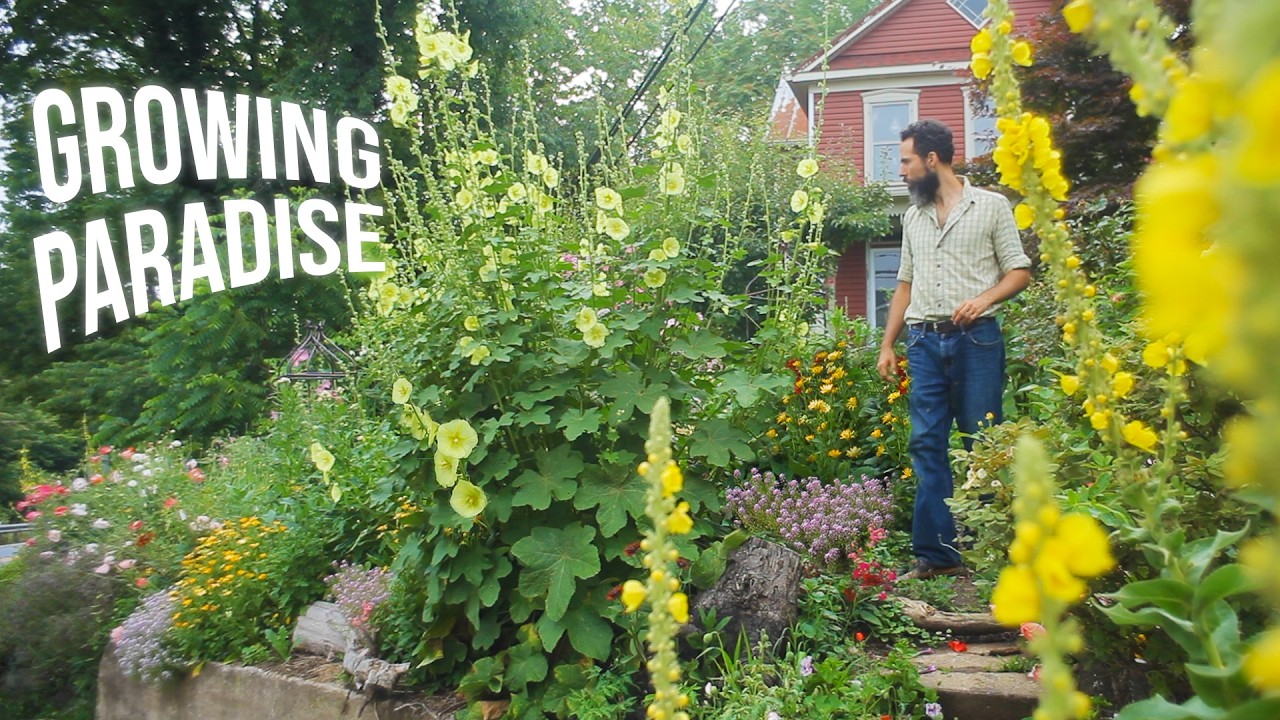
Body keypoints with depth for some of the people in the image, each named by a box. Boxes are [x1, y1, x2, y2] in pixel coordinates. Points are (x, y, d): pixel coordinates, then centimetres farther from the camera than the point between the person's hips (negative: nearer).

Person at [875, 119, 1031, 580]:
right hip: (924, 342, 4)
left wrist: (984, 298, -15)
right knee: (927, 446, -1)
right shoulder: (913, 217, 19)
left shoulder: (991, 206, 5)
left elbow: (1020, 271, 4)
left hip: (976, 339, -4)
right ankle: (937, 555, 4)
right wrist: (887, 344, 15)